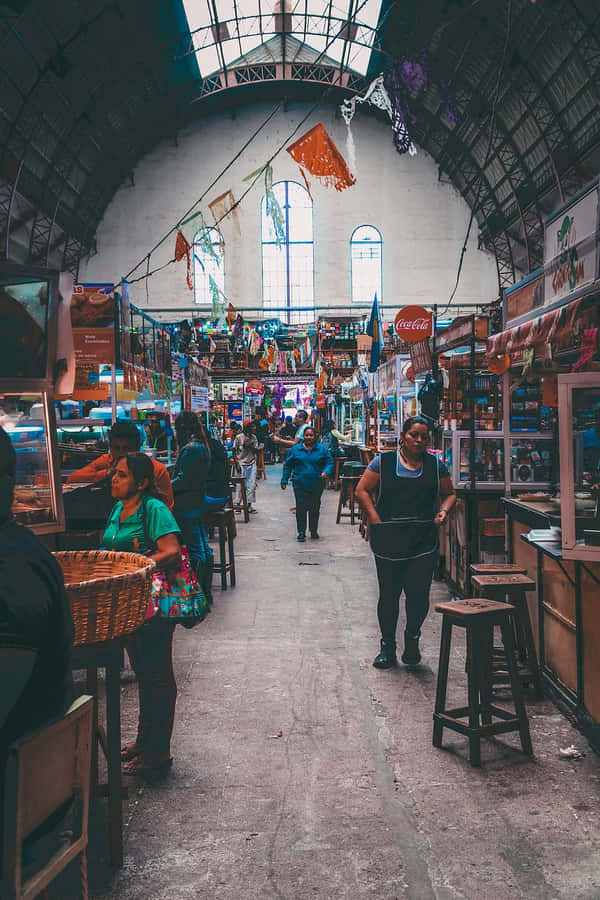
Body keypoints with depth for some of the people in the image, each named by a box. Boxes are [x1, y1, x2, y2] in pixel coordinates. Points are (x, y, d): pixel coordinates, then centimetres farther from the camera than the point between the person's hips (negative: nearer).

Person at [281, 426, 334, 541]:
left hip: (317, 485, 0)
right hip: (300, 484, 0)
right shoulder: (295, 449, 6)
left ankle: (314, 531, 22)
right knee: (301, 507, -6)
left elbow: (330, 462, 4)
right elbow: (288, 465, 11)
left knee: (315, 508, 8)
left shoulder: (322, 449, 5)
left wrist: (326, 472, -16)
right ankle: (301, 532, 3)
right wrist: (284, 480, 7)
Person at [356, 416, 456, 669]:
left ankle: (412, 638, 23)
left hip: (424, 541, 1)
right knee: (389, 593, 6)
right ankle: (387, 646, 23)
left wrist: (443, 511, -3)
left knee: (419, 593, -4)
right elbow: (362, 491, 2)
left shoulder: (436, 465, 10)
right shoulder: (384, 462, 2)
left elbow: (449, 494, 19)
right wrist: (376, 520, -7)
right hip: (389, 539, -1)